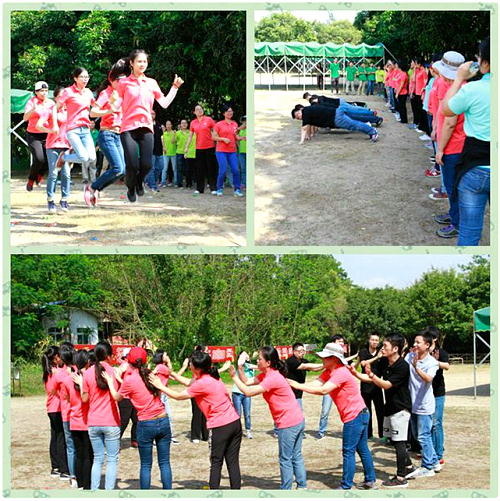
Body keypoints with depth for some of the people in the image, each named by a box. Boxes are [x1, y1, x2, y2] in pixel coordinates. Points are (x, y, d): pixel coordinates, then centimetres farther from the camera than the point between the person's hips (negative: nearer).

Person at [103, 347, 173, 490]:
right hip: (163, 421, 3)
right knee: (164, 463, 8)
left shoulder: (129, 381, -10)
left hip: (146, 425, -3)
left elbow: (117, 398, 6)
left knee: (145, 465, 7)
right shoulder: (153, 375, 2)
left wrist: (110, 382, 23)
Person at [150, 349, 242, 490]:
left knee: (216, 463, 6)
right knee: (233, 462, 9)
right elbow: (189, 383, 25)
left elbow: (178, 396, -5)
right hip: (235, 422, 7)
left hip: (220, 427, -7)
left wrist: (160, 386, 6)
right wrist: (172, 373, 22)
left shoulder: (202, 384, -17)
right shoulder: (209, 375, 8)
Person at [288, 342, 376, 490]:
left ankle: (346, 486, 1)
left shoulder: (341, 373, -22)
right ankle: (370, 480, 25)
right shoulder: (329, 372, 8)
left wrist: (298, 386, -30)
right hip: (360, 414, 10)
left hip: (355, 416, -10)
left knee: (348, 451, -4)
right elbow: (315, 384, -4)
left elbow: (323, 390, -32)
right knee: (362, 449, 16)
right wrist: (295, 384, -20)